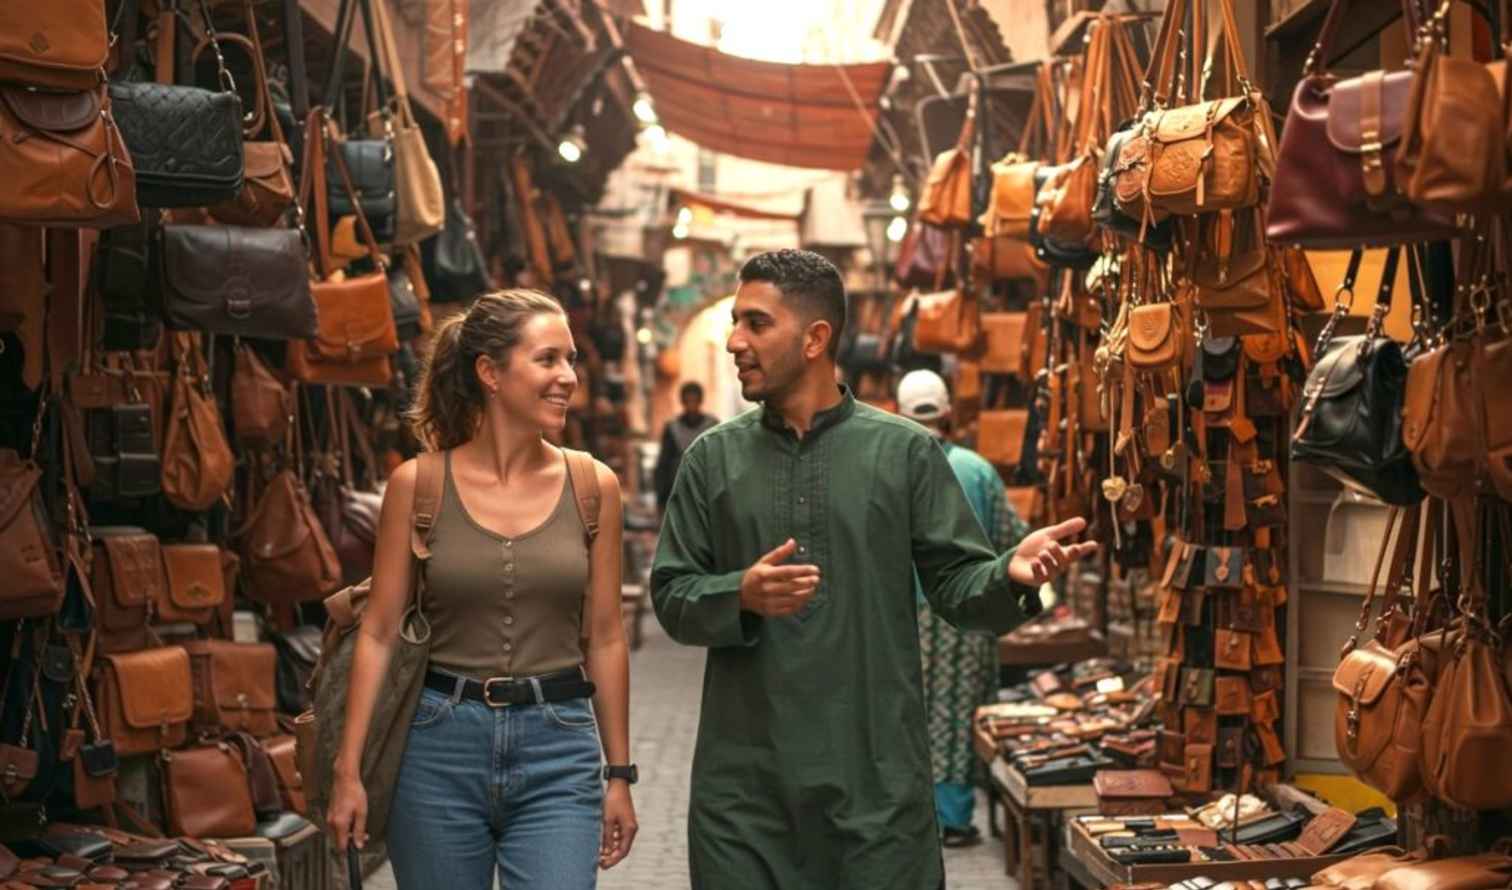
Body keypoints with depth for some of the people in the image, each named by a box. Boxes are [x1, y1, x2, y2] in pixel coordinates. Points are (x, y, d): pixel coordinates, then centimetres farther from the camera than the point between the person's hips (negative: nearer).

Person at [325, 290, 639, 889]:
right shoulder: (417, 483, -3)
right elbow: (379, 632, -1)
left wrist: (619, 773, 6)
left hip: (558, 749, 1)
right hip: (442, 745, 0)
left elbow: (604, 638, 5)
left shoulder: (593, 485, 1)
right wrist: (348, 771, -4)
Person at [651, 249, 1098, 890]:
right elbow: (672, 598, 5)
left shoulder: (905, 451, 2)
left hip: (877, 773, -1)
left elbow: (957, 585, 0)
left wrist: (1012, 574, -21)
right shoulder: (714, 457, 6)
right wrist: (741, 595, -15)